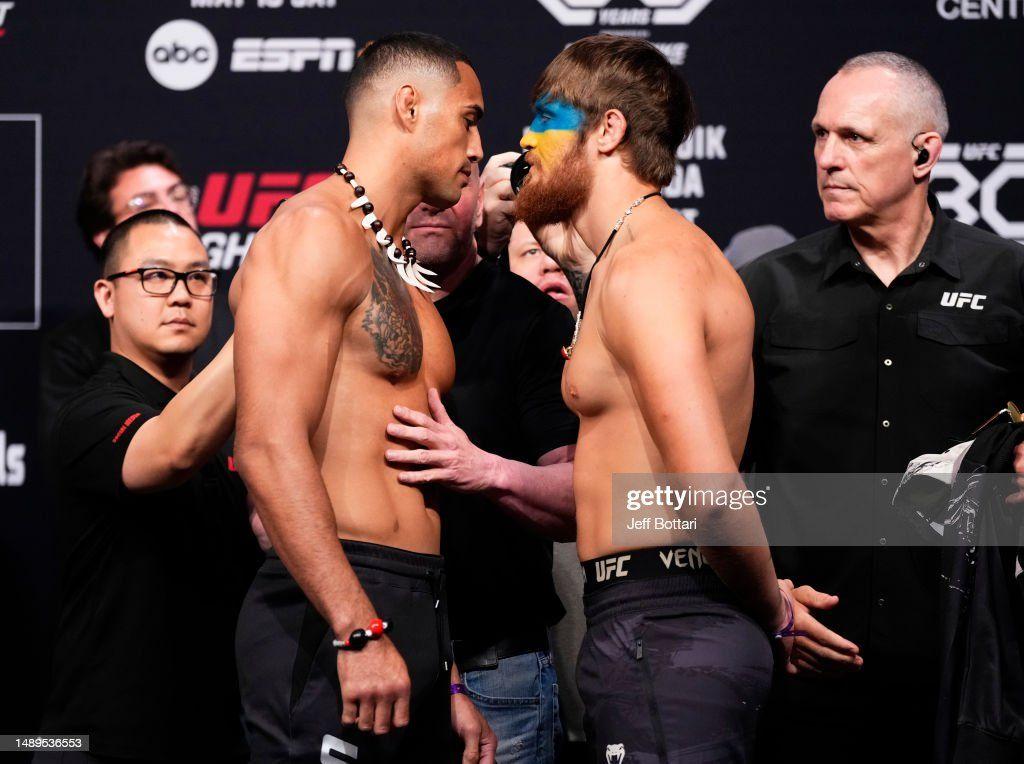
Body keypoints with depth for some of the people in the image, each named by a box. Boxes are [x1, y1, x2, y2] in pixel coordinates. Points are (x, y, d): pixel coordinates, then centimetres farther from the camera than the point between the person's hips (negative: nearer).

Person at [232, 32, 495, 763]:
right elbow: (271, 449, -18)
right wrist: (360, 632, -24)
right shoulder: (315, 231, -6)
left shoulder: (404, 275, 23)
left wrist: (448, 684, 21)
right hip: (332, 620, -9)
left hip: (413, 620, 9)